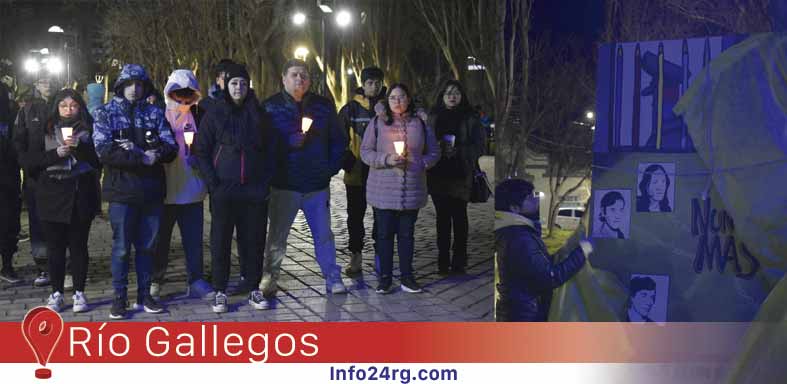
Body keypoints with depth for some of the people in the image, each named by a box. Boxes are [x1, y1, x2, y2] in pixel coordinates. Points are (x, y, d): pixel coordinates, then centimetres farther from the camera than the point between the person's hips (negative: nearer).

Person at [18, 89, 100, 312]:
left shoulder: (88, 130, 6)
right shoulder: (43, 131, 9)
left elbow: (98, 160, -2)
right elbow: (30, 160, 1)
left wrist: (79, 147, -17)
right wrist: (56, 154, -12)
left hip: (81, 197, -1)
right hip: (52, 196, 1)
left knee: (78, 245, 4)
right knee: (55, 246, 4)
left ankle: (79, 292, 12)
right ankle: (56, 293, 14)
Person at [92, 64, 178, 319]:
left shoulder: (155, 113, 10)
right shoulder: (106, 113, 3)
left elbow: (171, 148, -1)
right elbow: (104, 150, -12)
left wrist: (141, 151, -17)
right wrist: (143, 158, -18)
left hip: (152, 190, 3)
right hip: (122, 192, -3)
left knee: (147, 246, 10)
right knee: (121, 247, 2)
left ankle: (144, 295, 20)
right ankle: (120, 297, 14)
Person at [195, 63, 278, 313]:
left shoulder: (258, 115, 10)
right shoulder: (215, 115, 3)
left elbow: (271, 150, 13)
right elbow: (201, 151, 2)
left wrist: (266, 181, 3)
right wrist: (213, 183, -7)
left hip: (255, 191, 2)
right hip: (223, 192, -2)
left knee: (253, 241, 5)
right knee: (220, 242, 1)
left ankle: (253, 289, 16)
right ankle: (220, 291, 11)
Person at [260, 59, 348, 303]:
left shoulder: (324, 106, 7)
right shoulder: (271, 107, -1)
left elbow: (339, 140, 12)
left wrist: (332, 168, 1)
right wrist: (289, 141, -18)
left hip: (317, 184, 2)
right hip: (284, 185, -2)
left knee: (324, 235, 9)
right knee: (277, 236, 4)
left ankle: (333, 279, 20)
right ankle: (268, 281, 15)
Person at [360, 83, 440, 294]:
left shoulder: (420, 124, 8)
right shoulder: (377, 122, 2)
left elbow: (434, 152, 11)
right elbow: (365, 152, 0)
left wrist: (420, 164, -7)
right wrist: (386, 159, -15)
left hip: (412, 190, 2)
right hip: (383, 190, -1)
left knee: (407, 234, 9)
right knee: (384, 234, 3)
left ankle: (407, 277, 19)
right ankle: (385, 278, 13)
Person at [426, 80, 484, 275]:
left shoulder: (470, 118, 3)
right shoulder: (433, 117, 10)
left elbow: (478, 146, 0)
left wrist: (458, 151, -15)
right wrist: (438, 149, -10)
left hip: (461, 176, -2)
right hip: (438, 175, 2)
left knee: (459, 217, -1)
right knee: (442, 217, 6)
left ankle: (459, 262, 7)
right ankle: (443, 260, 13)